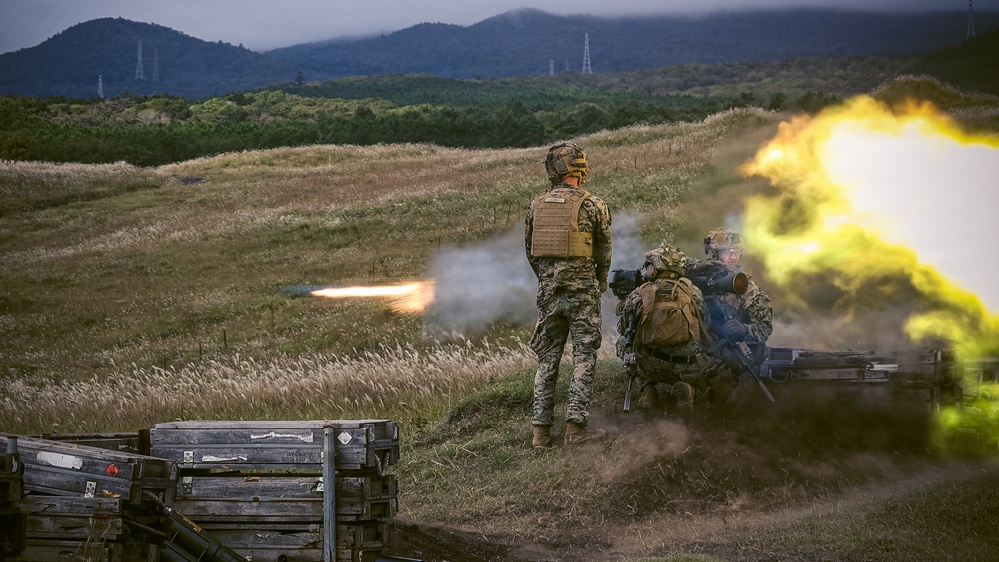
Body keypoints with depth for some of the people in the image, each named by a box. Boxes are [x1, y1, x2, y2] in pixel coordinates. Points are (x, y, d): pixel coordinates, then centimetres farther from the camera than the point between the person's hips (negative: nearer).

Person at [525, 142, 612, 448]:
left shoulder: (536, 205, 5)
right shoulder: (591, 205, -7)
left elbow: (530, 251, 11)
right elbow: (604, 251, 2)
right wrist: (600, 282, 18)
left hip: (548, 290, 4)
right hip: (582, 290, -4)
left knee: (547, 358, 10)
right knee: (584, 356, 1)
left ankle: (541, 429, 7)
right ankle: (576, 426, -7)